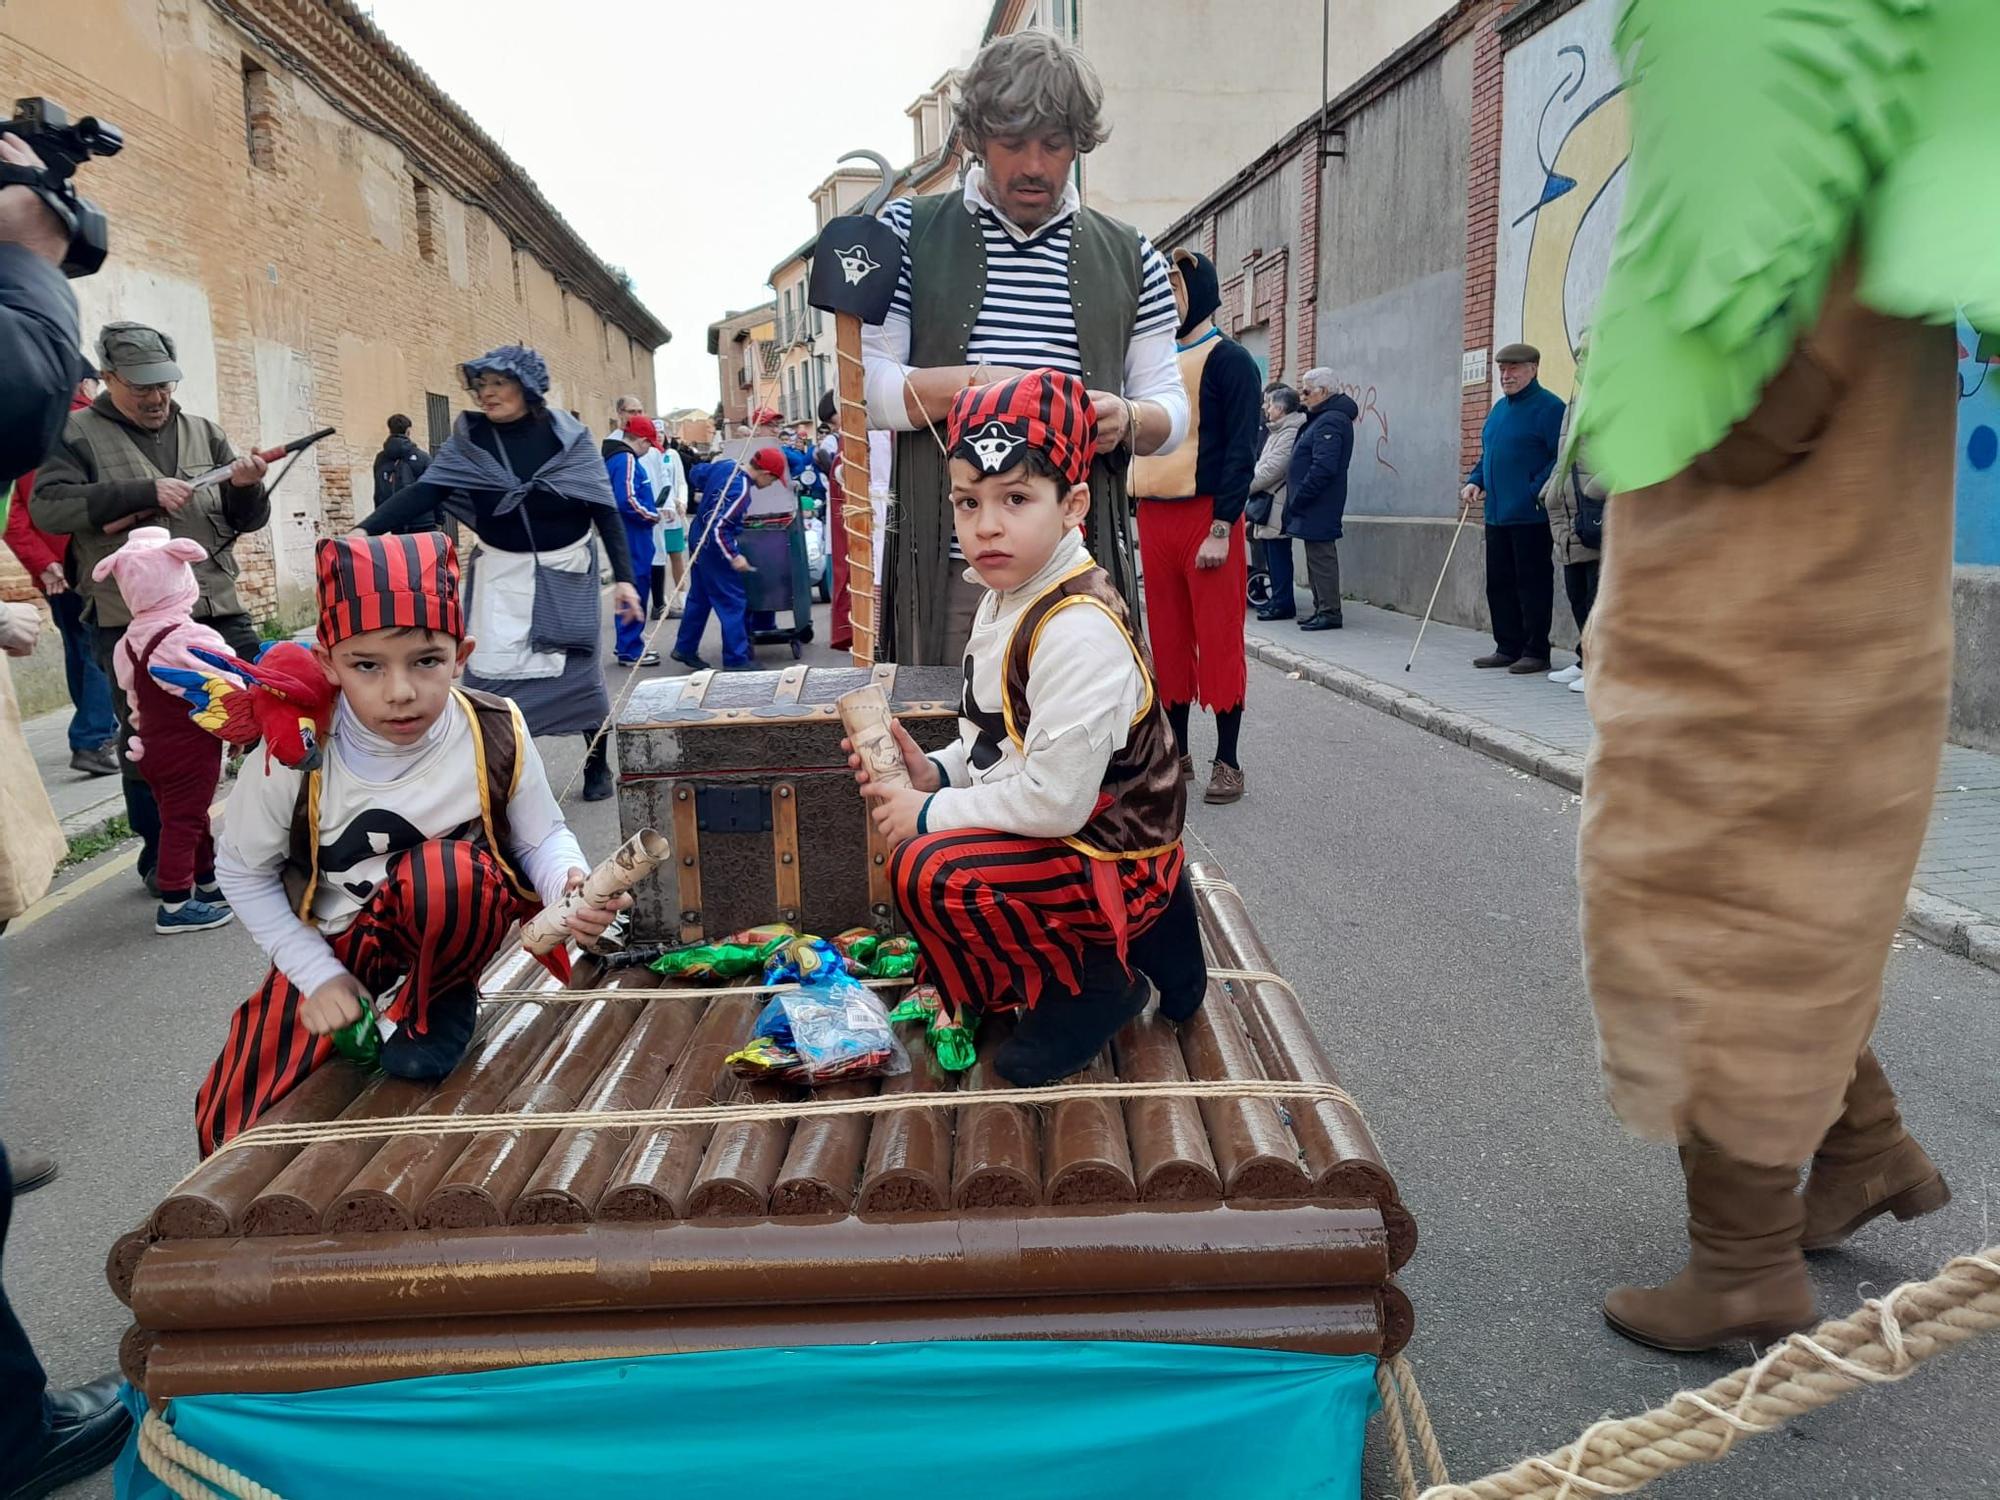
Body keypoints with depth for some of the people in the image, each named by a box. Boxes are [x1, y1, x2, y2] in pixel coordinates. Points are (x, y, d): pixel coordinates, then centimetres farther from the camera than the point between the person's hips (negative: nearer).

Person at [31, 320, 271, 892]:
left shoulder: (202, 432, 14)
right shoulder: (77, 433, 4)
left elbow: (248, 521, 12)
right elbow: (48, 506, -11)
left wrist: (246, 488, -12)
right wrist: (144, 490, -20)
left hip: (219, 611, 3)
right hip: (132, 625, -3)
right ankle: (163, 859, 18)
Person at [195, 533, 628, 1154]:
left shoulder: (497, 735, -20)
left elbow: (543, 837, -6)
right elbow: (243, 871, -5)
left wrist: (568, 883, -30)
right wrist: (319, 976, -9)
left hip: (444, 931, -2)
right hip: (331, 953, 2)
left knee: (448, 871, -38)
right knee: (231, 1120, -4)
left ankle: (431, 1005, -6)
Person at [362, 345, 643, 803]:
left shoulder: (566, 434, -8)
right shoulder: (468, 439, -4)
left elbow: (604, 507, -7)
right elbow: (424, 491, -13)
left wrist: (623, 577, -12)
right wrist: (366, 530, -27)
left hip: (565, 571, -1)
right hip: (503, 573, 1)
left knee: (579, 670, 5)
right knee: (492, 675, -7)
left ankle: (597, 766, 24)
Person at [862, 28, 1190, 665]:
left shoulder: (1130, 258, 14)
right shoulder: (909, 231, 8)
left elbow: (1170, 408, 13)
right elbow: (863, 384, -1)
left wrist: (1127, 421, -11)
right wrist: (979, 385, -16)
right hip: (945, 570, -1)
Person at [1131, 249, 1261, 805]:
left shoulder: (1229, 361, -3)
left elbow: (1241, 450, -10)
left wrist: (1222, 528, -18)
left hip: (1206, 518, -6)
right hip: (1152, 517, 6)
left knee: (1218, 639, -3)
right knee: (1168, 639, 10)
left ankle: (1228, 761, 3)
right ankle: (1176, 750, 19)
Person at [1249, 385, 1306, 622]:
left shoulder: (1290, 433, -15)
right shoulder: (1277, 431, 18)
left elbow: (1272, 469, -20)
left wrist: (1244, 486, -11)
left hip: (1277, 505, -10)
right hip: (1268, 502, 10)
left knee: (1278, 554, -6)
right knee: (1272, 554, 13)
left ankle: (1283, 604, -3)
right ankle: (1278, 599, 20)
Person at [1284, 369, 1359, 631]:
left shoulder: (1330, 422, -16)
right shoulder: (1322, 418, 17)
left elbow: (1323, 468, -24)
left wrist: (1299, 498, -19)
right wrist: (1296, 497, 15)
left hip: (1319, 507, -11)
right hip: (1316, 506, 11)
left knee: (1321, 557, -7)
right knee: (1317, 557, 14)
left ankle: (1329, 612, -3)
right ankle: (1322, 609, 20)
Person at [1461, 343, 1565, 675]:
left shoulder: (1548, 407, -9)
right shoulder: (1499, 408, 18)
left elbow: (1561, 458, -15)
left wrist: (1535, 493, -21)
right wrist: (1475, 481, 9)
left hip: (1530, 516, -9)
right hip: (1496, 514, 9)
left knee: (1533, 583, -2)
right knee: (1499, 583, 11)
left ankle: (1536, 652, 4)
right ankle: (1508, 648, 20)